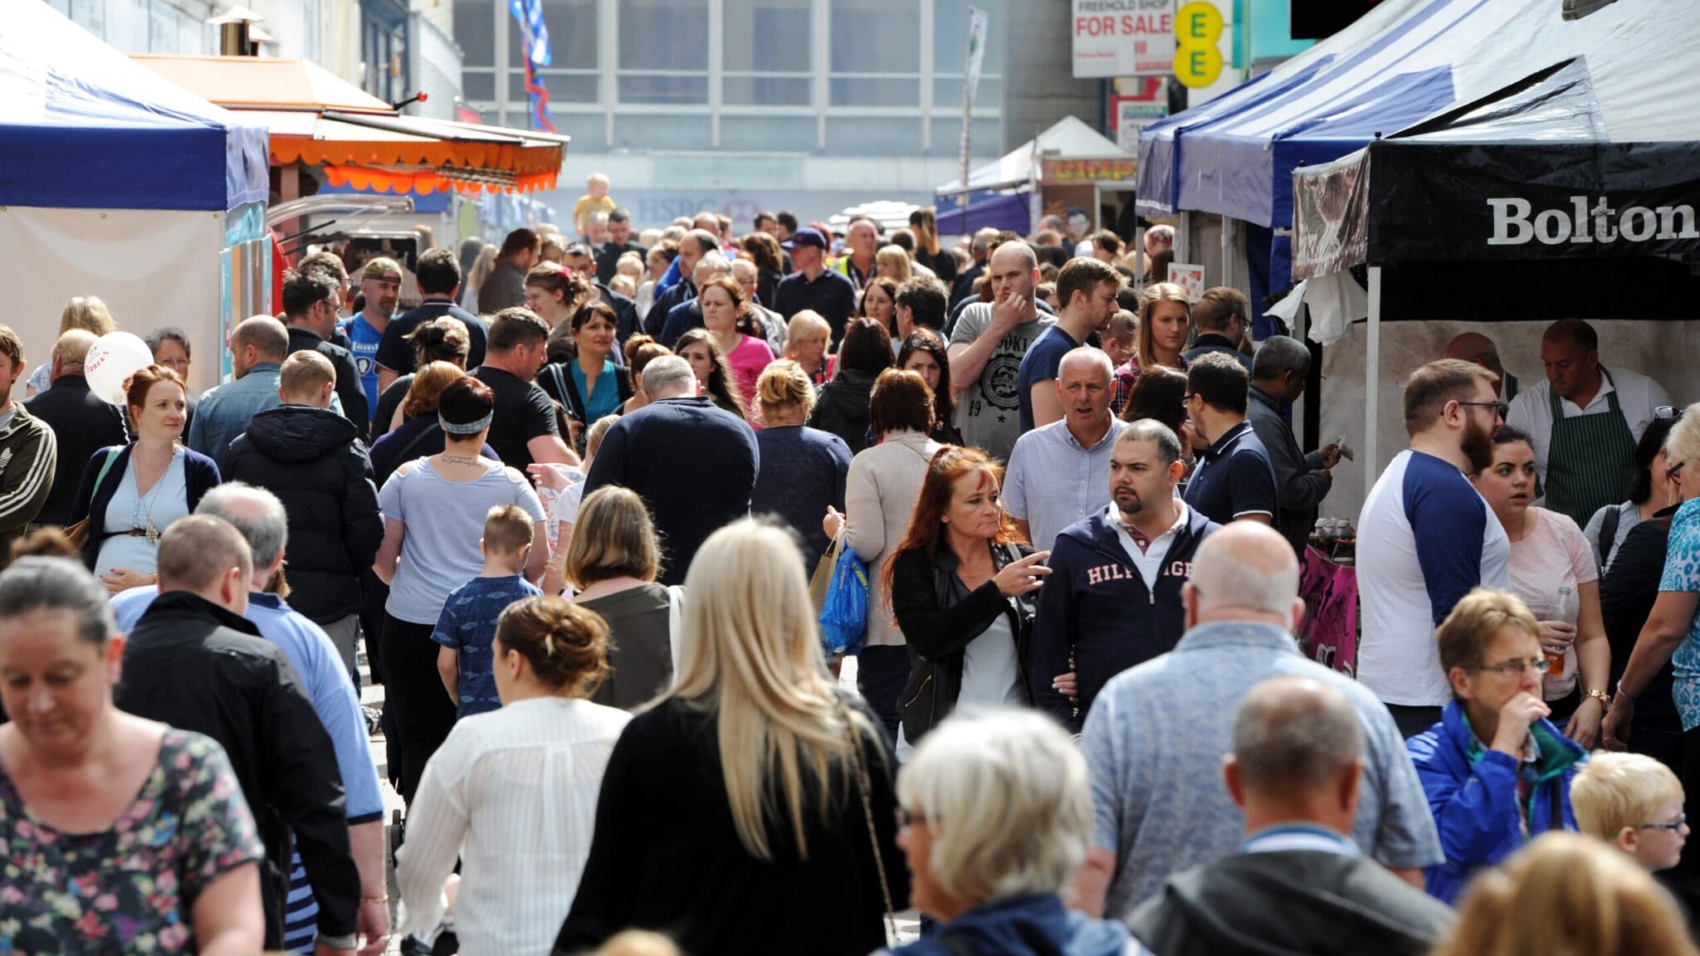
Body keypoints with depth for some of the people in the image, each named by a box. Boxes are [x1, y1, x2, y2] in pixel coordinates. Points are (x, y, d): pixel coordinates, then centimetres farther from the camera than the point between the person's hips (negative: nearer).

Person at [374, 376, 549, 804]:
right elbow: (537, 562, 1)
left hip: (411, 624, 0)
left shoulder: (407, 477, 0)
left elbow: (382, 557, 3)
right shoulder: (510, 482, 0)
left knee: (418, 737, 5)